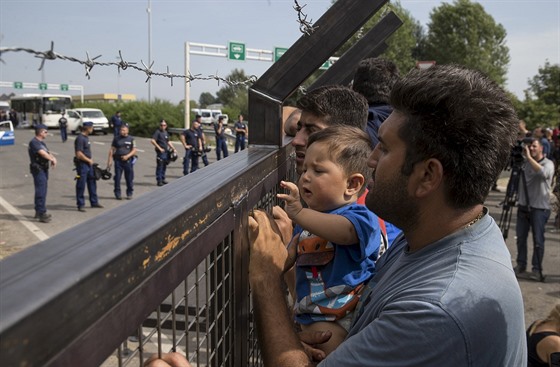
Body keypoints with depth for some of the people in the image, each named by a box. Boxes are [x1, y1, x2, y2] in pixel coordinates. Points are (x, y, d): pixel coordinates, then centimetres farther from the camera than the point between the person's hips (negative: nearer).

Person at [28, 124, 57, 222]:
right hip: (38, 169, -10)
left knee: (42, 191, 17)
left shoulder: (42, 142, 17)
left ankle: (38, 211, 27)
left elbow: (47, 153, 11)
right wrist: (52, 159, -13)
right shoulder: (34, 142, -14)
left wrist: (53, 158, -9)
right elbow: (42, 153, -24)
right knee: (41, 191, -12)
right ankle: (42, 214, -12)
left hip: (44, 169, 10)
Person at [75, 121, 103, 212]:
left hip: (89, 164, 10)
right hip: (82, 164, -10)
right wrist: (89, 160, -12)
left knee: (92, 183, 16)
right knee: (81, 185, -2)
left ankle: (94, 202, 27)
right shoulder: (80, 138, -18)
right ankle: (81, 205, 6)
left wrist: (90, 160, 11)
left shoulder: (86, 137, 12)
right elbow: (79, 154, -23)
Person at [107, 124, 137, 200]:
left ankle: (129, 193, 15)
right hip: (118, 160, 1)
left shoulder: (131, 139, 5)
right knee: (117, 178, 0)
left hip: (128, 161, 0)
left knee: (129, 178, 3)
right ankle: (117, 194, 8)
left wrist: (127, 156, -13)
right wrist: (109, 160, 1)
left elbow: (134, 150, 3)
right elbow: (112, 150, 8)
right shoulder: (116, 139, 7)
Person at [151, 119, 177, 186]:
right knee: (159, 166, -4)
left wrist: (173, 148, 17)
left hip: (166, 152, 8)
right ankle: (159, 181, 0)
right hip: (160, 152, -8)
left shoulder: (166, 132, 17)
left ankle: (163, 179, 24)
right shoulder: (157, 132, -8)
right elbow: (152, 141, -19)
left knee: (164, 166, 14)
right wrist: (159, 148, -19)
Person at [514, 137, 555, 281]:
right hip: (523, 206, 5)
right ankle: (521, 265, 21)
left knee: (538, 240, -3)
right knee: (520, 237, 9)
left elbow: (543, 173, -29)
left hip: (539, 208, -5)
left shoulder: (548, 163, -5)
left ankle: (537, 269, 5)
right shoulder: (525, 163, 12)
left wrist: (529, 157, -26)